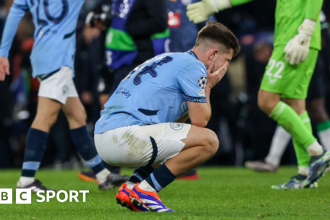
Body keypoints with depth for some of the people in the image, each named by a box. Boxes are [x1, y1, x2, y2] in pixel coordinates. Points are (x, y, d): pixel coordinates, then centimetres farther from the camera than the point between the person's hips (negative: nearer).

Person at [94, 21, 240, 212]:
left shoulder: (170, 60, 27)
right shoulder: (193, 66, -3)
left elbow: (174, 122, 28)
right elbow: (200, 120, -3)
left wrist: (205, 85, 23)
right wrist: (208, 86, 13)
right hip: (125, 135, -10)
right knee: (209, 140, -9)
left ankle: (131, 188, 10)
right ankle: (145, 190, -7)